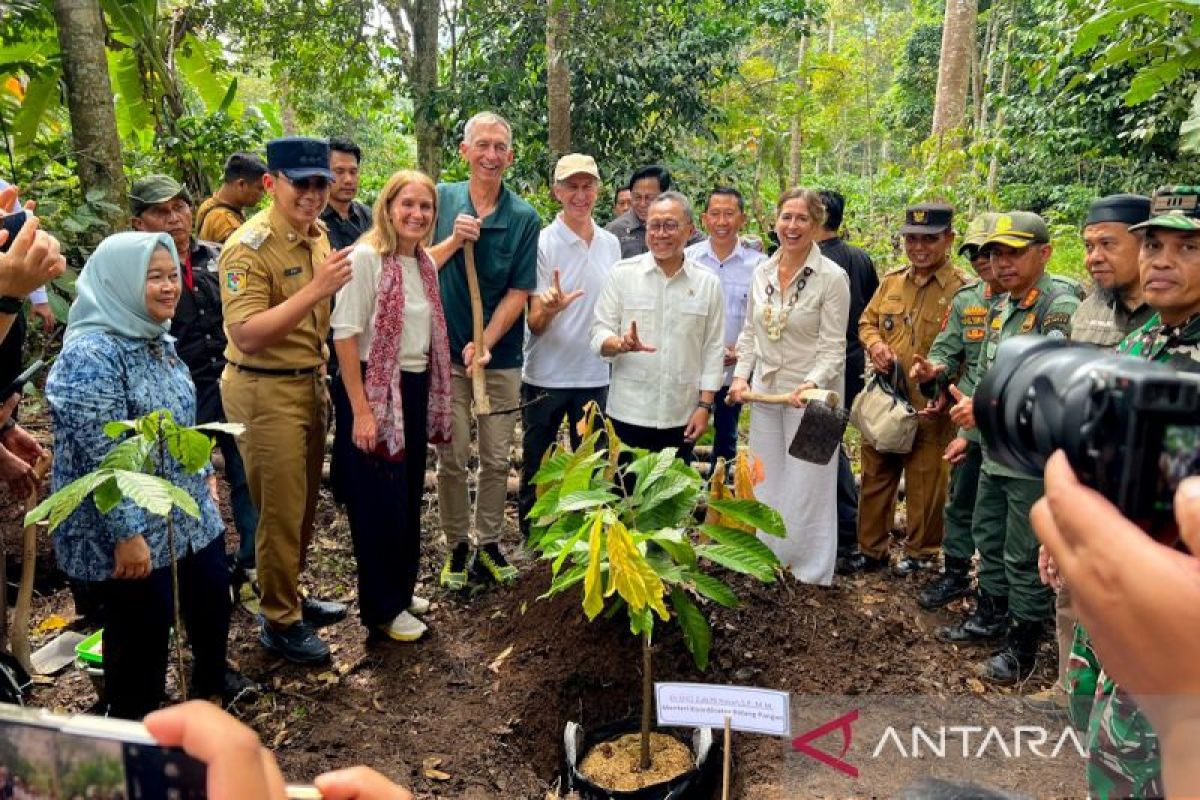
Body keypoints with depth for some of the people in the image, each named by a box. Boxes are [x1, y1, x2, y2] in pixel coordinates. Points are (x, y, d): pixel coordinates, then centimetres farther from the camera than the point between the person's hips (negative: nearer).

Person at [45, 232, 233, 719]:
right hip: (135, 531, -9)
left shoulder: (156, 340, 6)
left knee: (213, 605, 21)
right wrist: (126, 535, -24)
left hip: (190, 515, 9)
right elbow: (104, 458, -25)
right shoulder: (91, 354, -22)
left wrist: (204, 475, 18)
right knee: (142, 637, 7)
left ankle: (211, 701, 45)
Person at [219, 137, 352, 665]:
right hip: (265, 391, -8)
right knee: (280, 512, 3)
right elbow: (246, 334, -26)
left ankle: (291, 595, 36)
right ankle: (279, 622, 20)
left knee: (304, 503, 18)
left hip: (310, 382, 8)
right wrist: (316, 289, -30)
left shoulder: (316, 235, 8)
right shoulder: (250, 246, -17)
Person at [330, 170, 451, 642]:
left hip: (416, 390, 7)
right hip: (373, 390, -7)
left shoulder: (426, 264, 9)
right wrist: (360, 410, -20)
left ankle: (402, 589, 34)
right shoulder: (365, 257, -14)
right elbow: (345, 333, -17)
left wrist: (432, 396, 12)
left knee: (409, 496, 16)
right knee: (379, 501, 3)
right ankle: (382, 608, 18)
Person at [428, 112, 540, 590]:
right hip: (446, 352, 0)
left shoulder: (525, 218, -3)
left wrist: (485, 345, -15)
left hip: (501, 356, 0)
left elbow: (519, 292, -5)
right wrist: (454, 240, -18)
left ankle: (488, 544, 26)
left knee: (497, 459, 9)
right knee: (452, 458, 6)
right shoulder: (441, 200, 0)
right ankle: (456, 546, 23)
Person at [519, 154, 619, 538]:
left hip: (595, 376, 4)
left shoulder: (611, 243, 4)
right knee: (536, 469, 10)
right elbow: (534, 323, -14)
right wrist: (550, 308, -35)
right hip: (546, 376, -4)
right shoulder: (542, 243, -11)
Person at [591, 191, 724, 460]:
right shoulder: (622, 273, 0)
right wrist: (622, 344, -22)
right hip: (628, 414, -1)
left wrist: (704, 406, -1)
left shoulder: (708, 283, 4)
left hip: (682, 418, 1)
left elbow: (713, 349, 5)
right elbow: (599, 334, 0)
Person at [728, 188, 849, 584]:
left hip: (810, 395, -5)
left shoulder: (832, 277, -13)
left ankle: (811, 568, 23)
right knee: (765, 477, 17)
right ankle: (768, 554, 35)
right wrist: (741, 376, -2)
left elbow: (833, 348, -14)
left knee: (807, 483, 5)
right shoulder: (762, 272, 3)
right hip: (765, 390, 6)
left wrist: (811, 384, -29)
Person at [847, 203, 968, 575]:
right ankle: (871, 549, 30)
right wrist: (875, 343, -4)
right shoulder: (891, 281, 7)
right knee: (875, 478, 14)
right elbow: (867, 321, 18)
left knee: (924, 485, 10)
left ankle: (921, 551, 30)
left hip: (930, 406, -5)